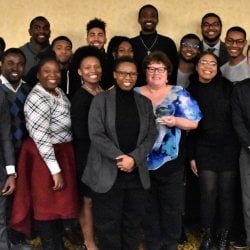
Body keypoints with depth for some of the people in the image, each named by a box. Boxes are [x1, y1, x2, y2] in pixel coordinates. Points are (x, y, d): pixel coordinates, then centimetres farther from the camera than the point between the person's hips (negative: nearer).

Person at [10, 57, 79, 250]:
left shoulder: (58, 92, 6)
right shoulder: (38, 99, -22)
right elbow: (41, 138, -25)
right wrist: (56, 170, -23)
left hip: (62, 154, 9)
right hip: (44, 158, -9)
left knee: (59, 202, 20)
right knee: (47, 206, 6)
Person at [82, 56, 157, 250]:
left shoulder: (145, 102, 11)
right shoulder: (101, 99, 0)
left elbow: (151, 135, 4)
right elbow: (96, 134, -9)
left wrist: (134, 158, -12)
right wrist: (120, 157, -15)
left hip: (137, 173, 3)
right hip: (108, 173, -3)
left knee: (133, 224, 12)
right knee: (108, 225, 4)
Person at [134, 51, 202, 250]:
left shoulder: (179, 94, 1)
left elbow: (194, 122, -3)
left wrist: (176, 121, -19)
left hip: (171, 160, -2)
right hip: (143, 160, 2)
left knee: (172, 206, 5)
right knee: (148, 205, 12)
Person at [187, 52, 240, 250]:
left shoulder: (227, 87, -1)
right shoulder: (190, 92, 3)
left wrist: (240, 145, -6)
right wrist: (191, 155, 4)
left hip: (228, 148, 0)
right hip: (204, 150, 0)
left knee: (226, 193, 5)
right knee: (208, 193, -3)